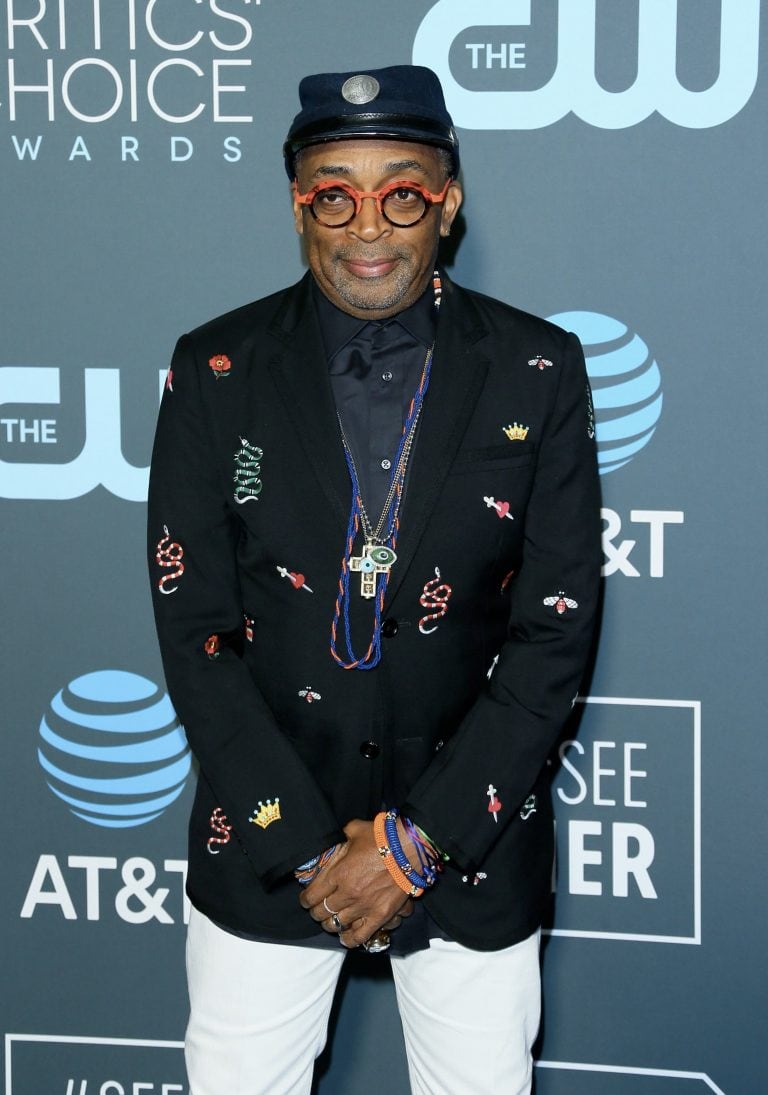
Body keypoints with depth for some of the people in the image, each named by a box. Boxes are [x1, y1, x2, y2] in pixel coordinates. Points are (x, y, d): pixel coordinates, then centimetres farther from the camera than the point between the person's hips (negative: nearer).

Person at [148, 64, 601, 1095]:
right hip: (263, 844, 0)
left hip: (473, 840, 0)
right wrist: (305, 845, -11)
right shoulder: (217, 371, -5)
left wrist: (421, 837, -12)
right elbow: (196, 630, -6)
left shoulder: (536, 373, -6)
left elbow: (556, 631, -7)